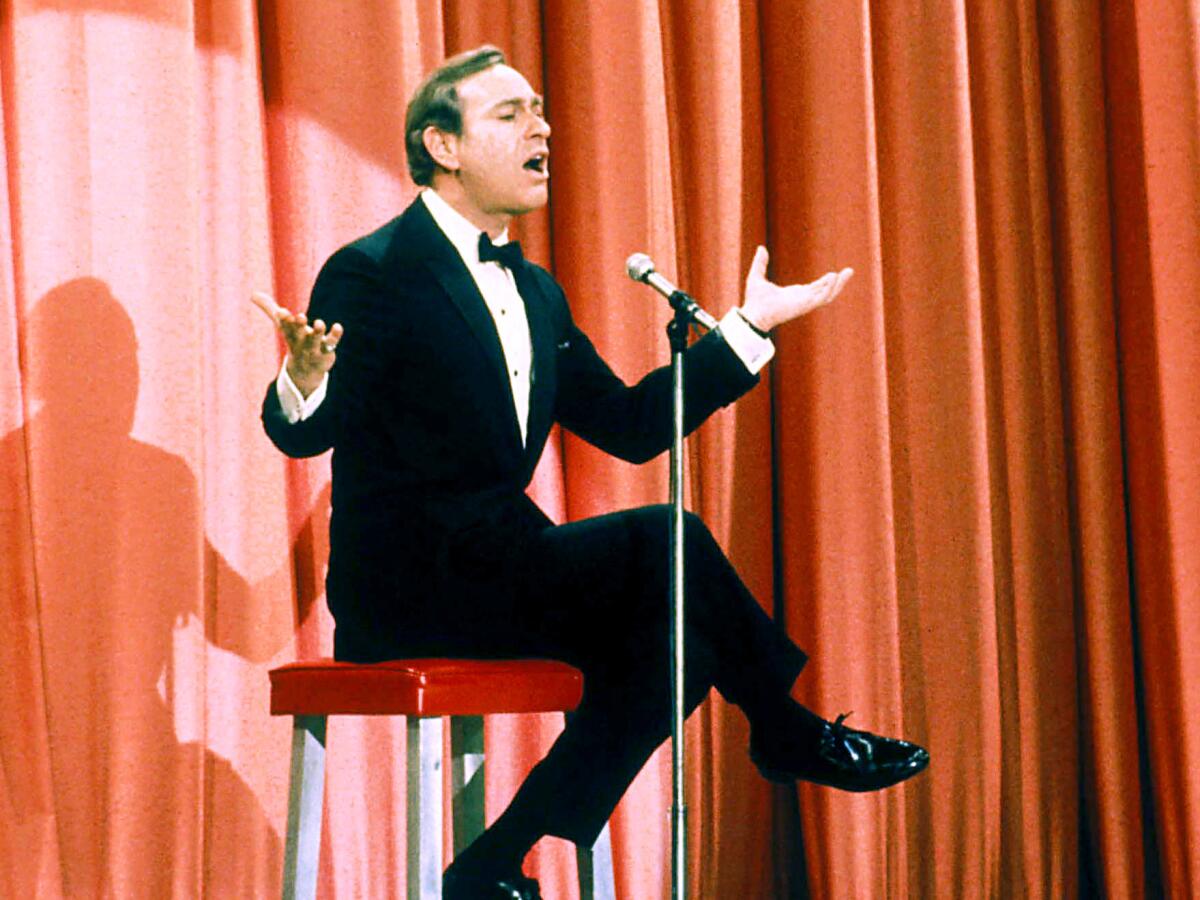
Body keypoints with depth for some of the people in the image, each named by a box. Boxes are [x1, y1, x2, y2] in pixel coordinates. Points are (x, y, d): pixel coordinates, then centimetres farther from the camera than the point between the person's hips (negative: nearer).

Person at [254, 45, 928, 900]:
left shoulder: (534, 291, 17)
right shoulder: (372, 275, -8)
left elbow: (633, 426, 15)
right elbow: (303, 435, -15)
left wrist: (747, 324, 13)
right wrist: (303, 382, -39)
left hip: (498, 571, 9)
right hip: (407, 580, -8)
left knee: (671, 648, -15)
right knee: (663, 540, -23)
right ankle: (794, 733, -3)